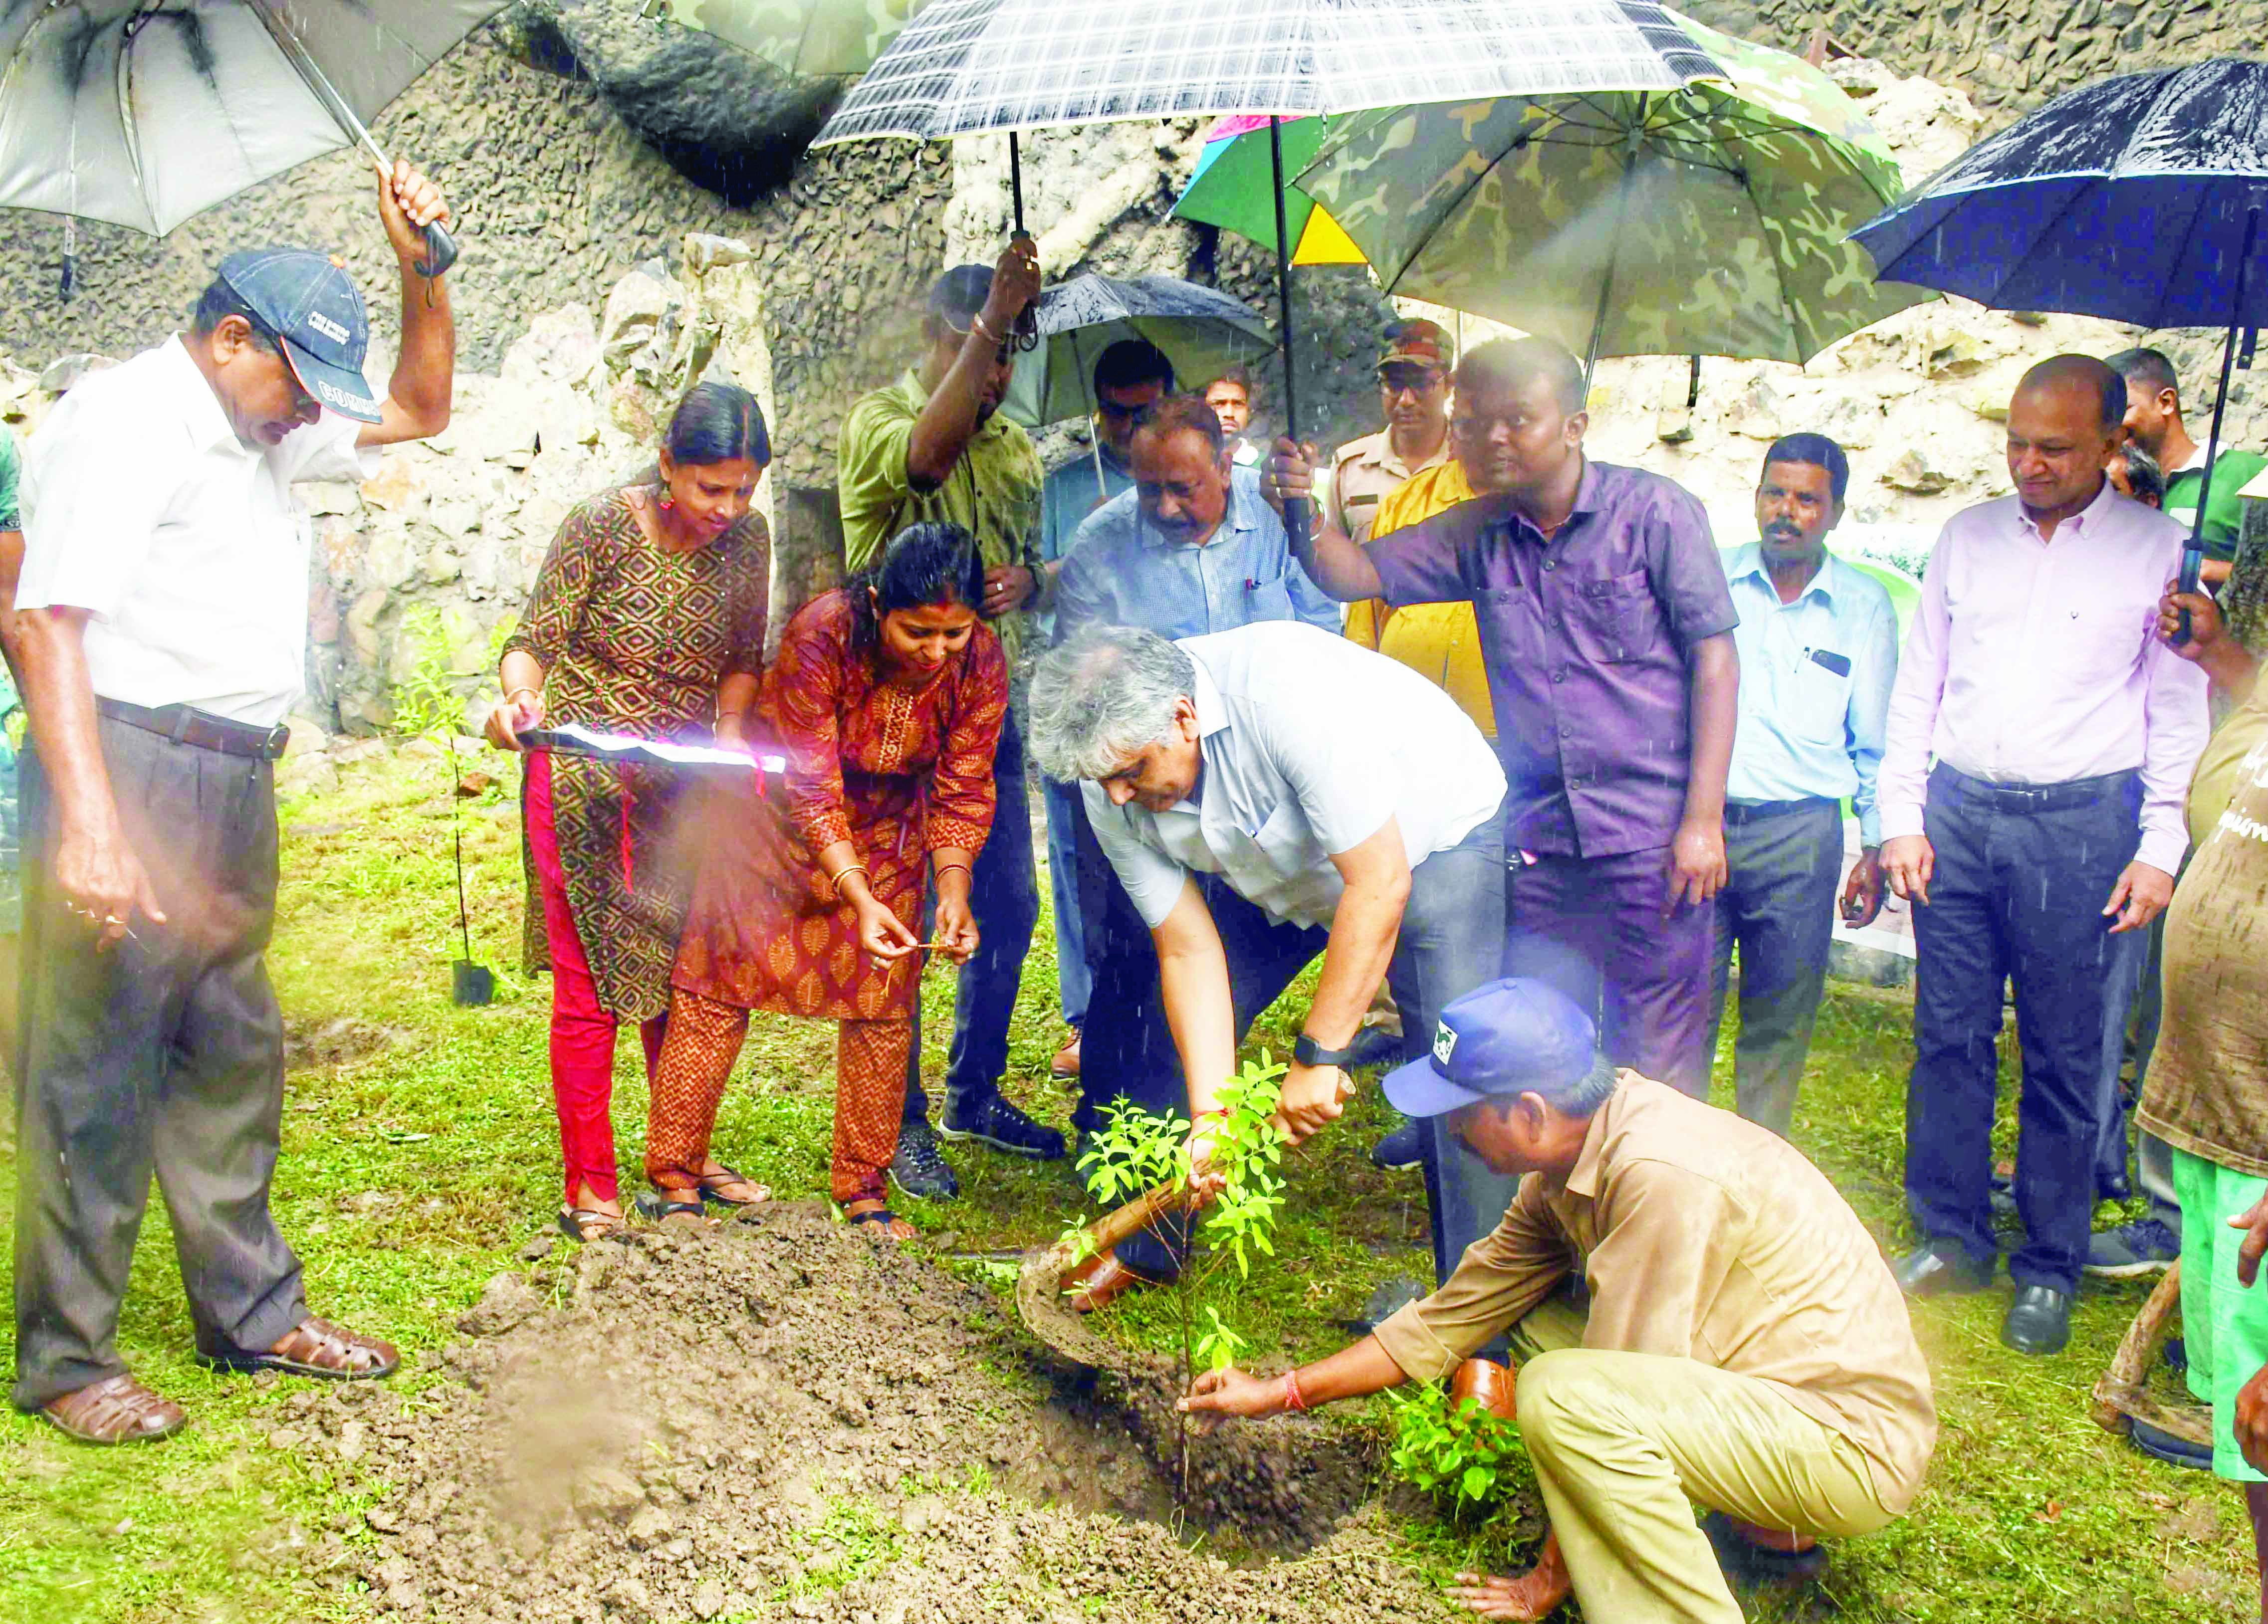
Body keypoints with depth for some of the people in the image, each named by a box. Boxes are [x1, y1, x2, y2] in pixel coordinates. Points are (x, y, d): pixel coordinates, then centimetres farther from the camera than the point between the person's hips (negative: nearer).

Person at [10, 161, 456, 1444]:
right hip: (131, 770, -9)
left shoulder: (270, 436, 18)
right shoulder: (121, 424, -10)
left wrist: (423, 270, 12)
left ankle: (252, 1313, 26)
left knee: (232, 1062, 15)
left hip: (236, 785, 9)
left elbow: (421, 410, 29)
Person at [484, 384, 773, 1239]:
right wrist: (520, 697, -34)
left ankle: (678, 1159, 28)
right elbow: (534, 639, -14)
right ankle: (589, 1188, 10)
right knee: (590, 984, -2)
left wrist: (731, 733, -8)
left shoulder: (746, 537, -4)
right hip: (584, 780, -5)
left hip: (684, 783, 5)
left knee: (684, 974, 12)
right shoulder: (601, 525, -17)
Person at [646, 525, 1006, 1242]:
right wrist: (858, 899, -40)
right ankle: (674, 1173, 12)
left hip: (889, 827, 3)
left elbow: (962, 792, -15)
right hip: (779, 811, -3)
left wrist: (954, 889, -30)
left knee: (882, 1002, 3)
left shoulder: (981, 661, -24)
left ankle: (863, 1189, 17)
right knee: (720, 978, -2)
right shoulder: (821, 636, -34)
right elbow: (810, 791, -30)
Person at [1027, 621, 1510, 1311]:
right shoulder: (1112, 789, -20)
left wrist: (1317, 1056, -32)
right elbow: (1189, 948, -15)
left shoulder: (1284, 692, -40)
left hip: (1433, 840, -5)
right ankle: (1145, 1248, 22)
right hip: (1277, 875, 6)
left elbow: (1379, 884, -36)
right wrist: (1211, 1113, -23)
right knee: (1175, 1035, 2)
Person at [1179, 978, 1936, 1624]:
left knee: (1561, 1392, -26)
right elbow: (1453, 1317, 11)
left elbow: (1611, 1406, -21)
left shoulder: (1661, 1178, -26)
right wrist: (1279, 1393, 11)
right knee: (1534, 1324, 10)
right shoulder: (1573, 1162, 3)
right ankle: (1770, 1528, 9)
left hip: (1859, 1445, -10)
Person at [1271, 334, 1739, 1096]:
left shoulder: (1655, 512, -4)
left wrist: (1703, 818, -11)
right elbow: (1358, 574, 8)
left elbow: (1715, 657, -6)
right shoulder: (1480, 534, 8)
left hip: (1651, 832, -4)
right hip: (1539, 833, 4)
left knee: (1658, 1061, 3)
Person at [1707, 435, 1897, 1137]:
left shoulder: (1865, 606, 6)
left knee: (1782, 1017, 7)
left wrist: (1877, 848, 8)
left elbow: (1876, 740, 11)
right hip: (1697, 816, 0)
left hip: (1801, 833, 0)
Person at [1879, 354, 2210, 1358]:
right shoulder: (1967, 537, 10)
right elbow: (1917, 686, 12)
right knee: (1948, 1035, 6)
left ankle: (2050, 1266, 15)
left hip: (2081, 822, -3)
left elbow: (2179, 710, 3)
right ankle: (1951, 1240, 19)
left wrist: (2160, 849, -4)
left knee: (2062, 1054, 3)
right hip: (1957, 812, 3)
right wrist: (1901, 817, 4)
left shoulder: (2156, 549, 3)